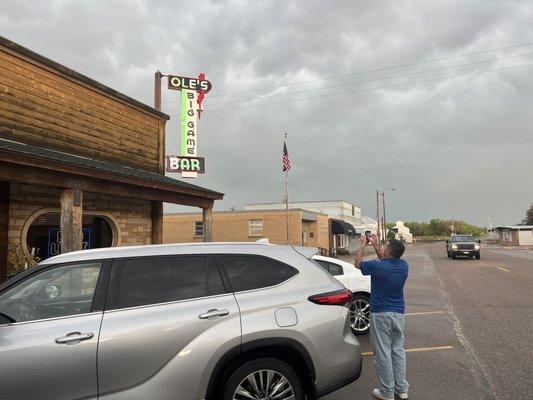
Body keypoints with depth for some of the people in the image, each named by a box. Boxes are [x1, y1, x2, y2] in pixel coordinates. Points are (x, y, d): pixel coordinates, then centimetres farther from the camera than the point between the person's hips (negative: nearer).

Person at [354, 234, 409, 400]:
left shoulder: (377, 266, -18)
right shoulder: (404, 266, -2)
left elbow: (357, 263, 2)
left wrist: (363, 245, 13)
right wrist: (375, 245, 24)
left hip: (380, 314, -5)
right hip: (399, 314, 6)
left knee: (382, 353, 4)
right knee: (398, 350, 16)